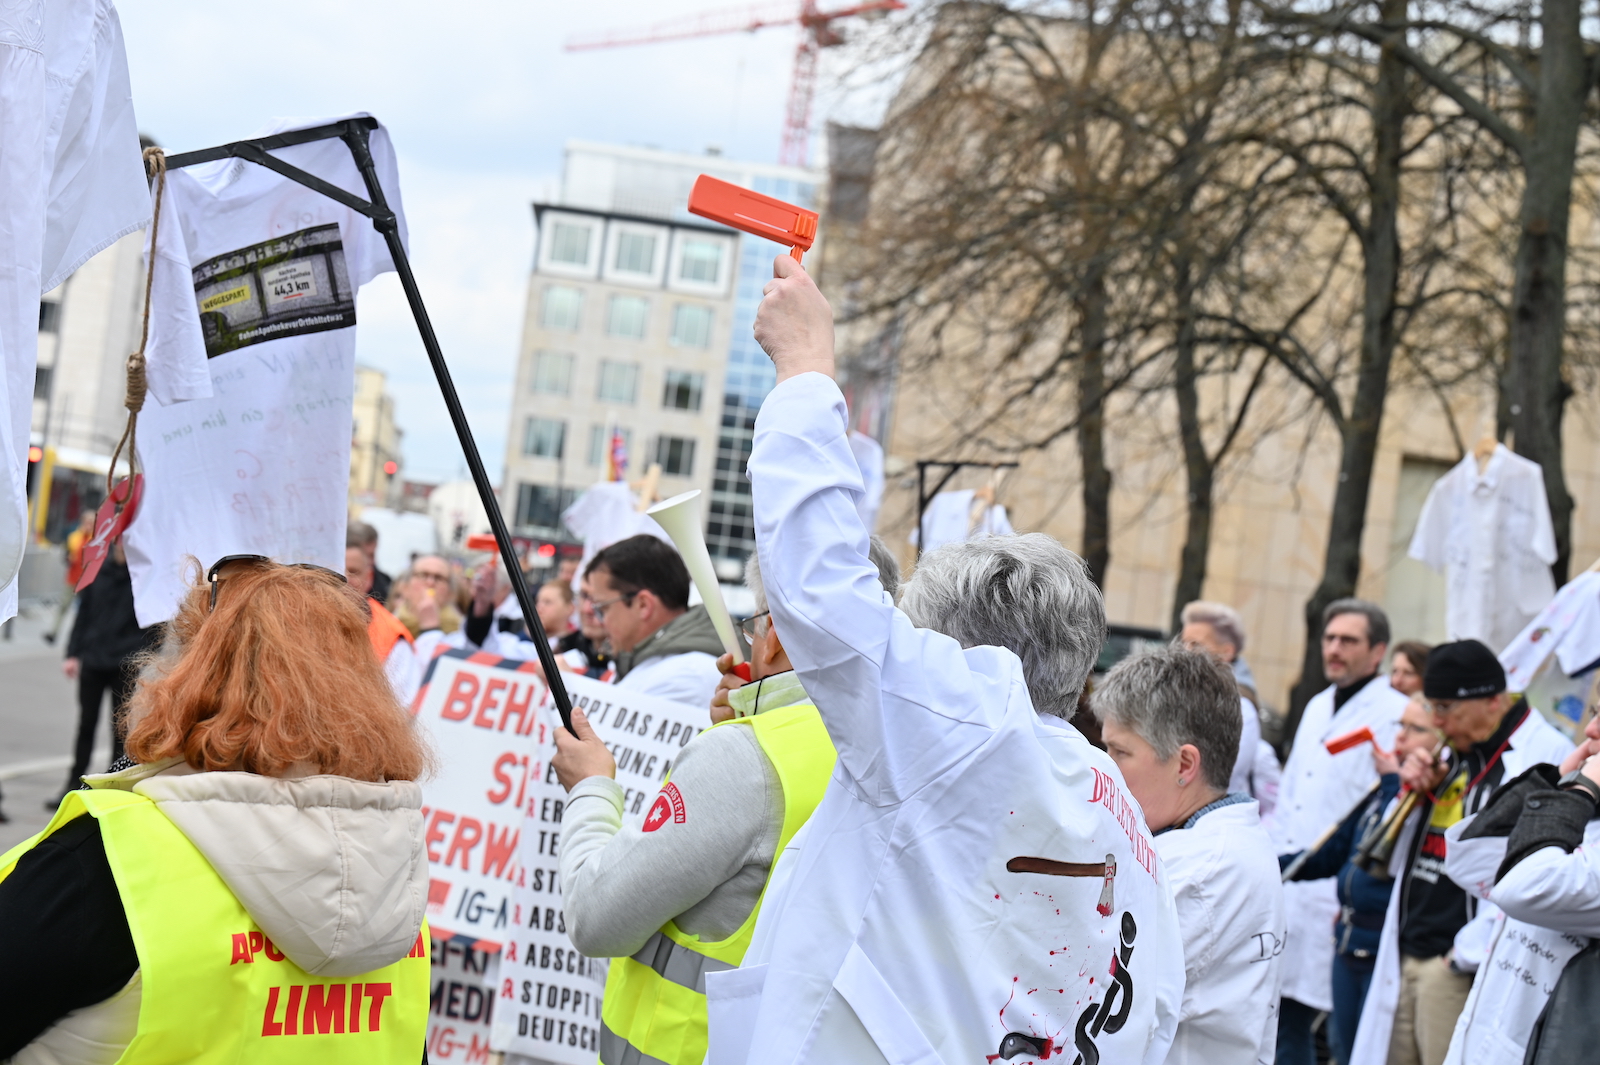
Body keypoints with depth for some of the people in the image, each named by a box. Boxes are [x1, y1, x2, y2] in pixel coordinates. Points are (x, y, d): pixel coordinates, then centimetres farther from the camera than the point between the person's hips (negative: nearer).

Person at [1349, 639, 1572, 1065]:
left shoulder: (1547, 755, -11)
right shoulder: (1457, 756, 17)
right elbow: (1401, 860, 25)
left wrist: (1470, 952, -17)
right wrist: (1418, 791, 6)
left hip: (1463, 970, -8)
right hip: (1406, 962, 8)